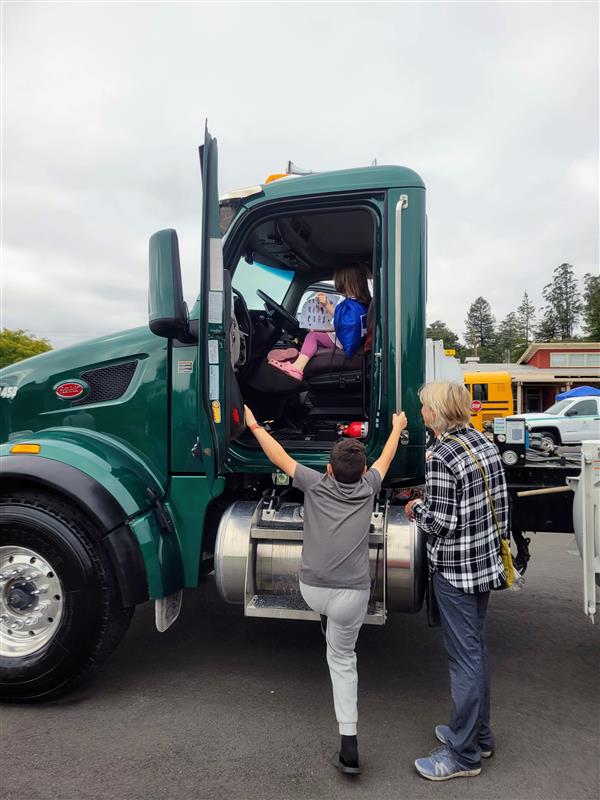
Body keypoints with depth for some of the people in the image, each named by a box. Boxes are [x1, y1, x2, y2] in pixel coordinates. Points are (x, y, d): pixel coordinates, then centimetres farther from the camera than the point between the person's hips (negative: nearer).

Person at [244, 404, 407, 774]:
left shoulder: (316, 485, 0)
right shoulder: (367, 489, 3)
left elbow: (280, 456, 9)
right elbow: (386, 458, 21)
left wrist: (253, 424, 22)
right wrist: (397, 427, 39)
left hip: (312, 590, 0)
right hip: (352, 594, 1)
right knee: (343, 659, 16)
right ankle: (349, 746, 13)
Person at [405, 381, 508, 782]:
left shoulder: (442, 456, -22)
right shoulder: (485, 443, 4)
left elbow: (440, 523, -22)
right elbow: (501, 504, 10)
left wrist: (417, 508, -3)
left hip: (455, 569, -9)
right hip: (486, 561, 9)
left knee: (464, 657, 3)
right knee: (476, 649, 20)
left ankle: (464, 755, 18)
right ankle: (480, 734, 35)